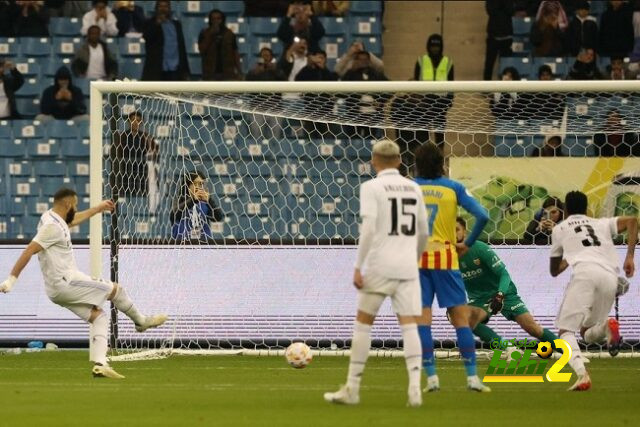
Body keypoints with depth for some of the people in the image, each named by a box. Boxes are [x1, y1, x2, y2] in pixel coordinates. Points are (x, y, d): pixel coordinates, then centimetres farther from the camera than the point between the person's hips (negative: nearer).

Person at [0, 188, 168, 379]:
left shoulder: (53, 217, 12)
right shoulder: (53, 227, -19)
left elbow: (74, 219, 33)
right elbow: (29, 251, -24)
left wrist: (99, 208, 44)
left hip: (57, 289, 10)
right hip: (65, 283, -10)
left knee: (98, 315, 11)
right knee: (116, 289, 4)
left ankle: (99, 364, 2)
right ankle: (140, 321, 27)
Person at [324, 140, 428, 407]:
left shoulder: (371, 187, -4)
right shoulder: (414, 188, 12)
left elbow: (368, 228, -14)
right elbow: (423, 232, 16)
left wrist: (358, 267, -12)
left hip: (379, 265, -4)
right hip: (407, 268, 4)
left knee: (363, 322, 8)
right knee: (409, 325, 0)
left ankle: (352, 389, 11)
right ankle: (414, 387, -16)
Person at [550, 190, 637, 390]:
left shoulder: (559, 229, 25)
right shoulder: (602, 224, 32)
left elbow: (554, 270, 33)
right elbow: (632, 220, 14)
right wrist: (629, 257, 11)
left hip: (584, 272, -4)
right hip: (610, 277, 4)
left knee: (566, 329, -2)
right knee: (587, 334, 18)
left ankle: (581, 374, -30)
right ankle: (606, 327, -20)